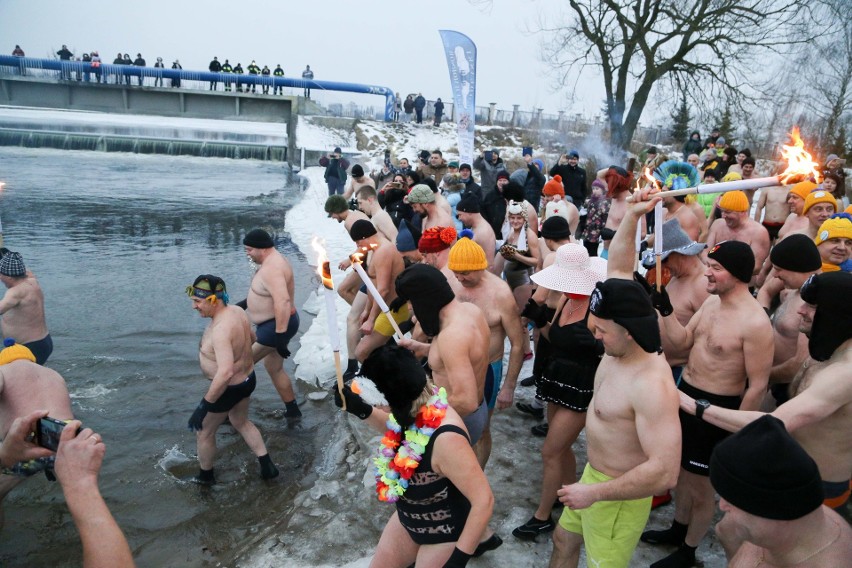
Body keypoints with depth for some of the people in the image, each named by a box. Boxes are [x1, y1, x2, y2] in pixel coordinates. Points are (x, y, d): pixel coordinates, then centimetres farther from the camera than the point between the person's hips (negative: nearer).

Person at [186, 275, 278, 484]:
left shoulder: (221, 329, -34)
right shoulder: (237, 311, -6)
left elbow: (225, 373, -40)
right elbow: (251, 339, 13)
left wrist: (204, 405, -33)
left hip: (229, 387, -9)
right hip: (247, 378, 9)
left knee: (203, 432, 16)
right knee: (241, 422, 30)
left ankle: (205, 477, 38)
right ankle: (267, 467, 35)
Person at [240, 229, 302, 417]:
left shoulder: (271, 268, -25)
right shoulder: (273, 261, 10)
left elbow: (283, 302, -36)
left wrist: (280, 335, -36)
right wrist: (245, 303, 26)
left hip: (277, 325, -11)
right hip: (272, 324, 11)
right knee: (273, 367, 20)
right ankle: (292, 410, 29)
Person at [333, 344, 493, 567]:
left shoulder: (445, 438, -39)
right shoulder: (414, 410, -15)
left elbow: (483, 501, -33)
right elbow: (397, 431, 10)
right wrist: (362, 410, -6)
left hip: (446, 534, -8)